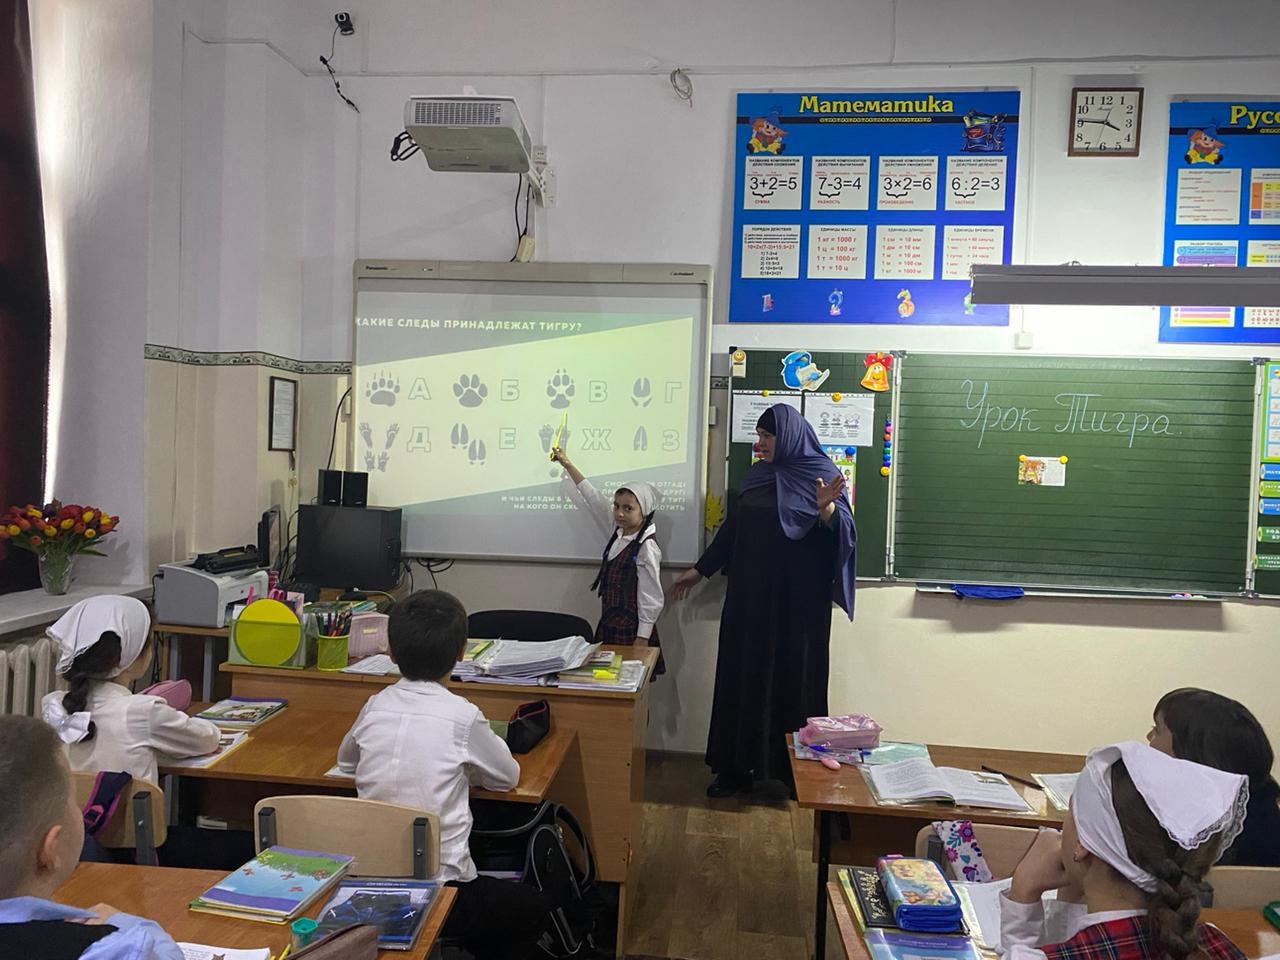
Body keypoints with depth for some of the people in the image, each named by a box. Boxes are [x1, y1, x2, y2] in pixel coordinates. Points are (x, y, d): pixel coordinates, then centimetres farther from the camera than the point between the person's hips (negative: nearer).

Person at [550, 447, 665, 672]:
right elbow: (593, 499, 12)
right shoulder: (617, 533, 5)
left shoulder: (647, 548, -16)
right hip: (609, 628, 7)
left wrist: (642, 640, -16)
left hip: (631, 632, -7)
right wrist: (567, 464, 15)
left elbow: (651, 599, -15)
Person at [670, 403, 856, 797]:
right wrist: (700, 570, 17)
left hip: (797, 600, -5)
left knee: (792, 678, 1)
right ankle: (738, 765, 17)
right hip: (750, 595, 5)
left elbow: (843, 531, -13)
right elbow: (732, 528, 16)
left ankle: (798, 771, 14)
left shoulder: (823, 473, -6)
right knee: (744, 676, 7)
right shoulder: (757, 475, 10)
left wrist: (827, 508, -34)